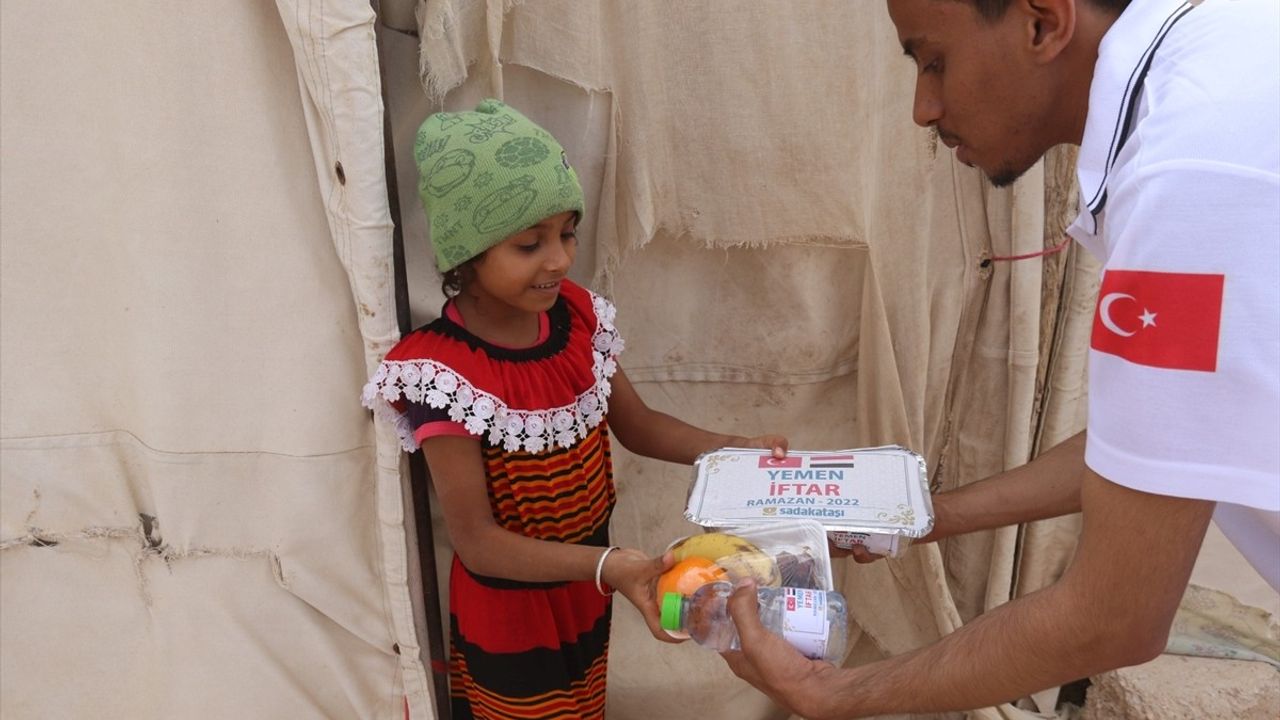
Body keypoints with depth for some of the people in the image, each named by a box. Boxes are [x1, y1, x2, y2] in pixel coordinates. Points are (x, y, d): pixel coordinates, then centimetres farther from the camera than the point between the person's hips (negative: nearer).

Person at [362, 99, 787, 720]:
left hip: (583, 590, 6)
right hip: (507, 613, -5)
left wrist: (736, 448, -11)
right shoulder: (443, 374, -27)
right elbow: (477, 541, -26)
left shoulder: (578, 316, -9)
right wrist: (607, 567, -38)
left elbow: (636, 425, 4)